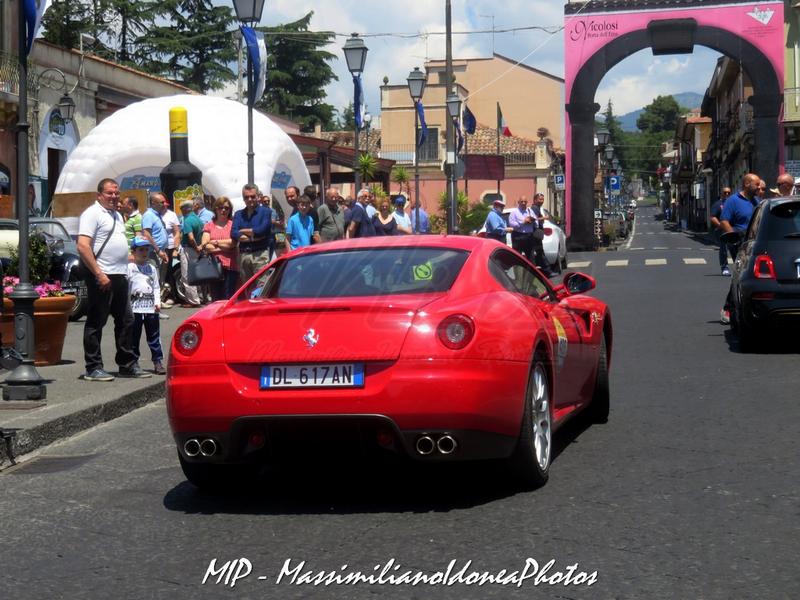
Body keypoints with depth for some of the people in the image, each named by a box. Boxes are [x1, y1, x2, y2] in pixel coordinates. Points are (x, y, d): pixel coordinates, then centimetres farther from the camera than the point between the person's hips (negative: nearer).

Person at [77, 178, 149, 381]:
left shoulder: (117, 215, 19)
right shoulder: (93, 213, -9)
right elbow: (83, 246, -18)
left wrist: (124, 270, 18)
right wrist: (99, 274, -22)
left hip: (119, 276, 9)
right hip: (102, 277, -9)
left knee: (125, 321, 12)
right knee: (96, 322, -2)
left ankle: (128, 364, 21)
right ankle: (93, 368, 2)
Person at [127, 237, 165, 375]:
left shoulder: (152, 268, 15)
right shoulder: (129, 268, 1)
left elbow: (156, 287, 16)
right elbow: (125, 287, -2)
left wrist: (157, 302, 3)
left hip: (151, 308, 3)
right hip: (135, 308, -3)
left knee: (154, 337, 3)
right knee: (134, 337, 3)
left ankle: (158, 362, 4)